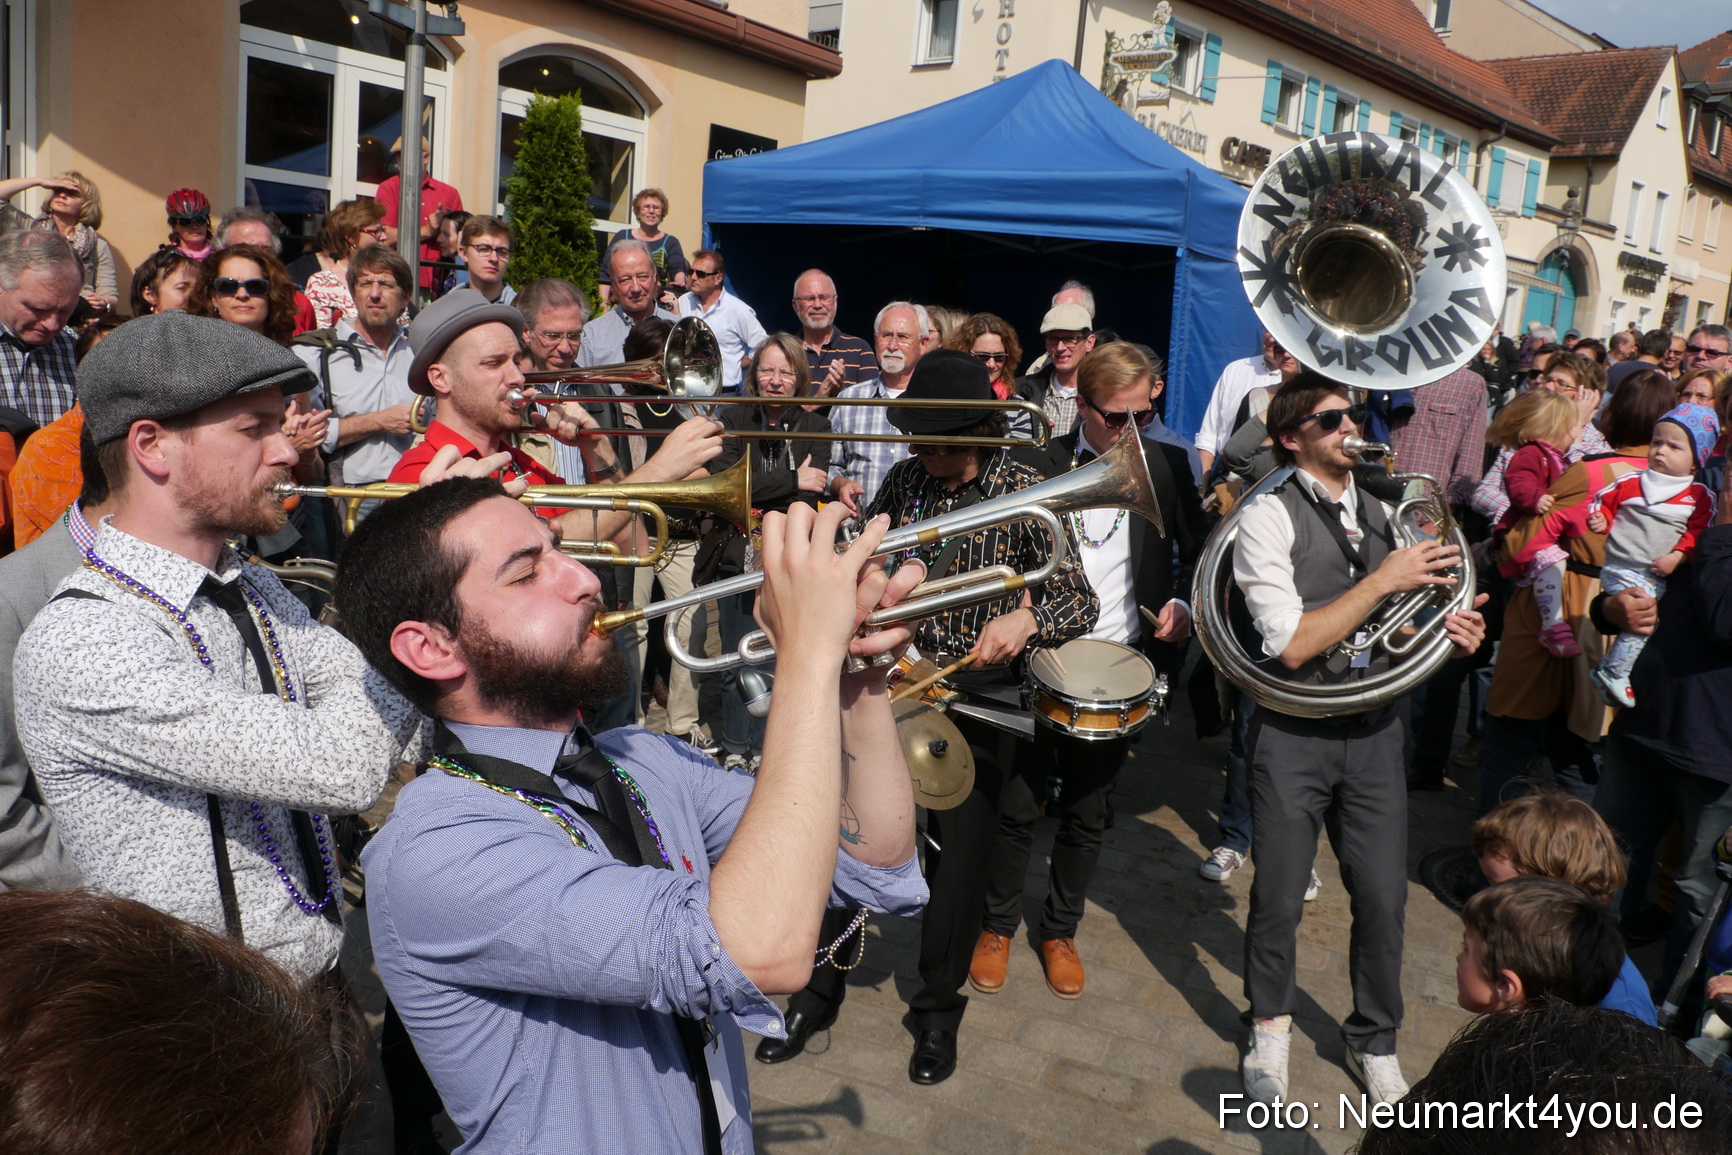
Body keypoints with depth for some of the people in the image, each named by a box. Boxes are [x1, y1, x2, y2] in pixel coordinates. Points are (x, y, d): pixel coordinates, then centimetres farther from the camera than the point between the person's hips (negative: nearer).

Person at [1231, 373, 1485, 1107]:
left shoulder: (1376, 513, 9)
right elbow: (1292, 644, -19)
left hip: (1373, 728, 5)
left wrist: (1445, 632, -2)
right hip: (1294, 731, -5)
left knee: (1383, 897, 10)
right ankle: (1270, 1029, 35)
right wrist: (1384, 580, -19)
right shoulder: (1269, 515, -11)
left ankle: (1374, 1042, 34)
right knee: (1279, 899, 8)